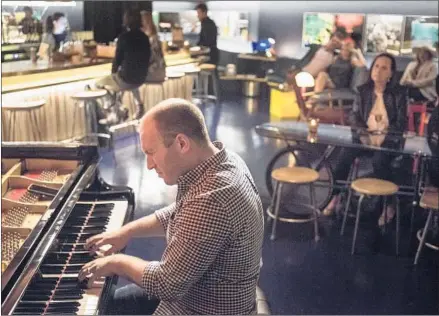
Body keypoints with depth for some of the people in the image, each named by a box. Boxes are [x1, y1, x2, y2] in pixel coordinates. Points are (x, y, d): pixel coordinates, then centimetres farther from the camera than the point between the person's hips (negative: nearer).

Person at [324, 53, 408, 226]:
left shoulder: (399, 92, -5)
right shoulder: (363, 90, 4)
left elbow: (401, 124, -7)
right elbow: (354, 116, 4)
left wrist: (382, 135, -21)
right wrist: (366, 132, -14)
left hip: (389, 139, -3)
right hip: (365, 136, 3)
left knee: (379, 161, -33)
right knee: (344, 155, -24)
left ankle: (389, 204, -15)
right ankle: (336, 195, -9)